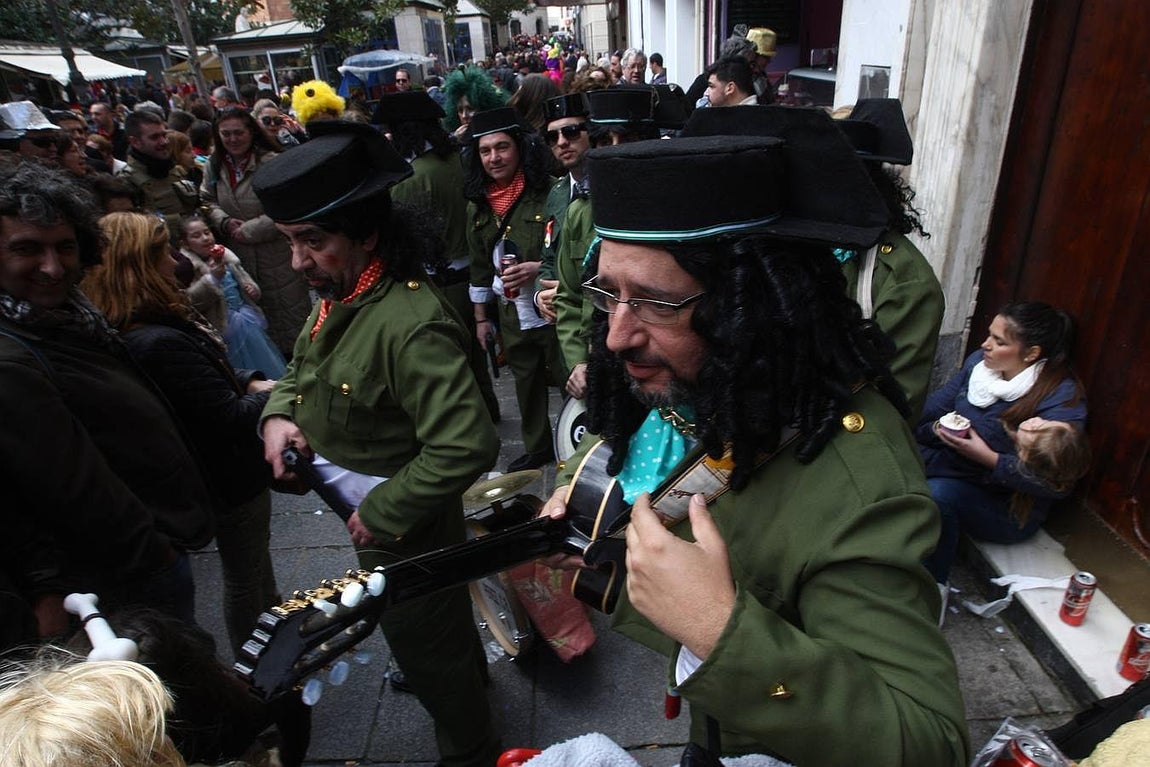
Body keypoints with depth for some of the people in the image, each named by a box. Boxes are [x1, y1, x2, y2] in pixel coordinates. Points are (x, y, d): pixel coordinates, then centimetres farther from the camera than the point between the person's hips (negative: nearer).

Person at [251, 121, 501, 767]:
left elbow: (468, 445, -37)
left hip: (401, 526, -8)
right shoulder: (342, 293, -3)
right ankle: (469, 672, 60)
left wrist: (383, 514, -25)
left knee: (424, 642, 15)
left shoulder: (410, 322, -34)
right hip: (365, 506, 9)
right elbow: (305, 366, 15)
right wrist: (279, 413, -6)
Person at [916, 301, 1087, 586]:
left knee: (937, 495, -34)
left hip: (1009, 507, -5)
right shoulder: (980, 361, 1)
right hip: (953, 467, 6)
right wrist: (939, 428, -13)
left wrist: (989, 458, -24)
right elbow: (933, 408, 7)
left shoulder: (1062, 399, -17)